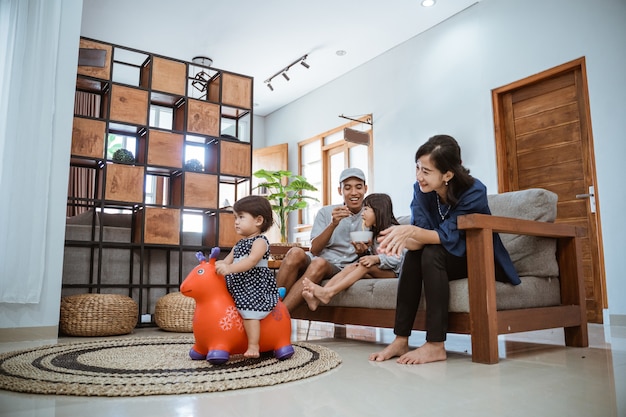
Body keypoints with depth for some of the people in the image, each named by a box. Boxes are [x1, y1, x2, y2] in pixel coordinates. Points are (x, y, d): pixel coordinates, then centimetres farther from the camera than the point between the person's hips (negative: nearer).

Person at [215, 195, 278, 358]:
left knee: (249, 311, -24)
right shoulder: (238, 245, 22)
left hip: (255, 285, -9)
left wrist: (230, 268, -37)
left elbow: (252, 261, -24)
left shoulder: (260, 241, -6)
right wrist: (214, 266, -5)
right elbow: (226, 261, 15)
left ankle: (253, 346, -20)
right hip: (240, 286, 9)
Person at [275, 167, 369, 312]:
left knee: (319, 263, -36)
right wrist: (333, 224, -16)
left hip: (341, 268, -1)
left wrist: (364, 252, -15)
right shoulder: (325, 212, 9)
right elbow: (314, 250, -1)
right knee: (296, 253, -33)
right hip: (312, 261, 1)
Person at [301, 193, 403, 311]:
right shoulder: (372, 232, 21)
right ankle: (317, 298, -43)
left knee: (365, 266, -33)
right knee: (350, 267, -21)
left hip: (392, 272, -6)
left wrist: (376, 259, -31)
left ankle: (329, 292, -46)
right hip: (375, 271, 6)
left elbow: (397, 259, -17)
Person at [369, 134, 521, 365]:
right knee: (413, 254, -25)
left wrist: (411, 230, -48)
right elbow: (421, 238, -20)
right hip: (450, 261, 5)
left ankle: (436, 345, -28)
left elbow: (447, 236, -31)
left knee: (432, 254, -30)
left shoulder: (474, 192, -23)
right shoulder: (420, 190, -10)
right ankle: (400, 340, -22)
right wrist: (404, 239, -43)